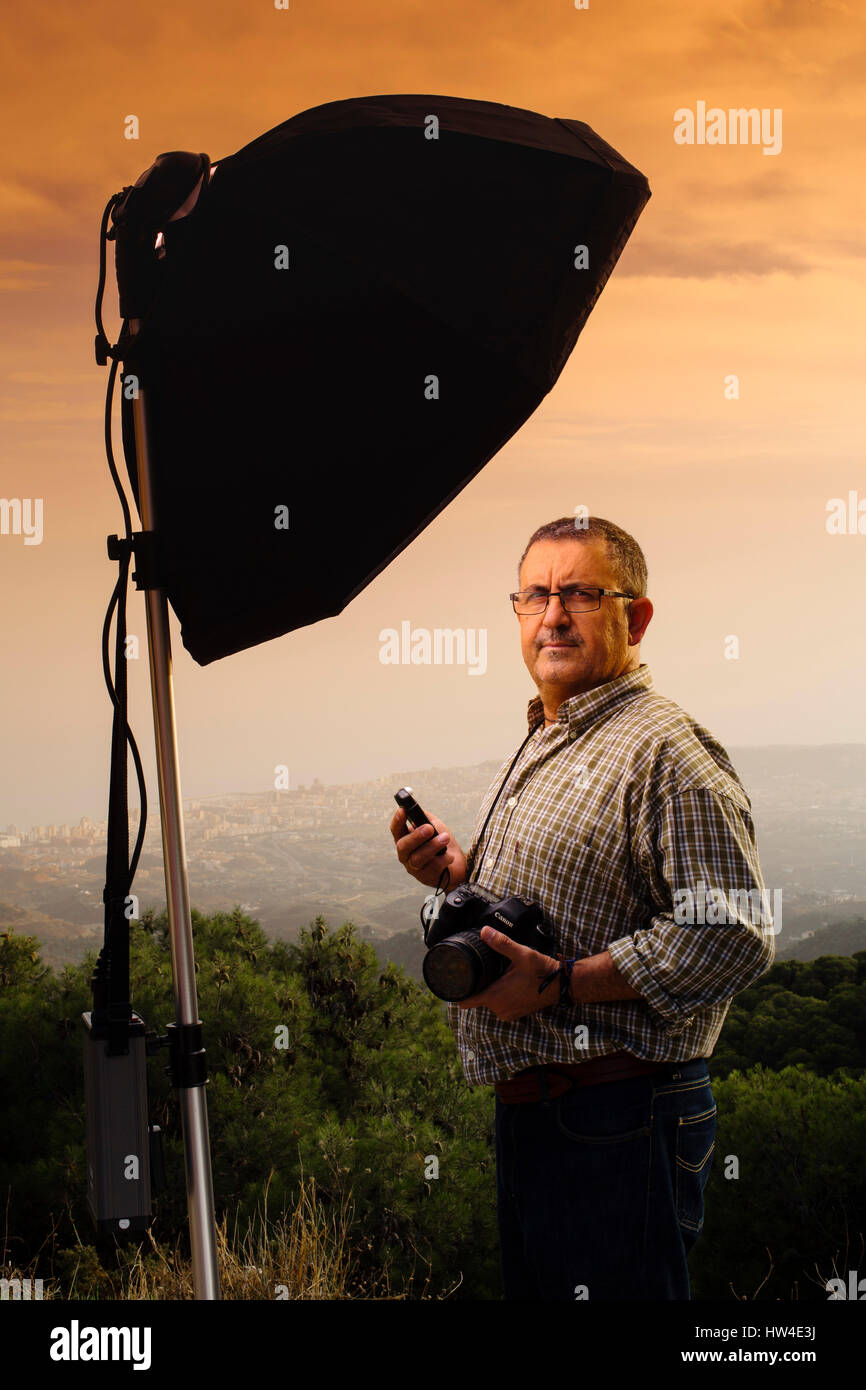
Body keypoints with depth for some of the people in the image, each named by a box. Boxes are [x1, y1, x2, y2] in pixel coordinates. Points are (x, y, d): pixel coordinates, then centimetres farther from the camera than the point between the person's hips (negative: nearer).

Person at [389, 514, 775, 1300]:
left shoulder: (667, 750, -14)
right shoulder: (541, 750, 18)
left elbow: (732, 936, -23)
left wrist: (561, 983, -23)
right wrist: (456, 875, 8)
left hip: (618, 1120, -10)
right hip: (527, 1112, 10)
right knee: (531, 1289, 18)